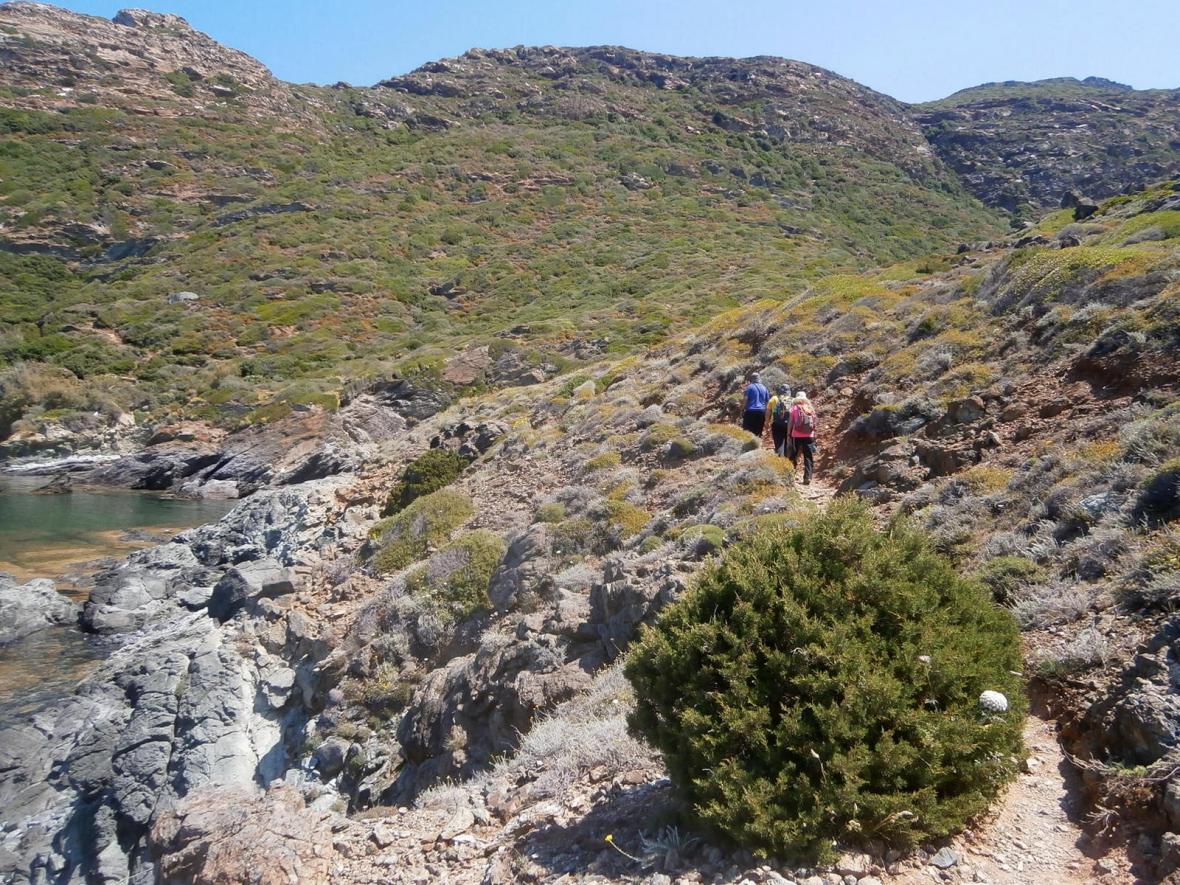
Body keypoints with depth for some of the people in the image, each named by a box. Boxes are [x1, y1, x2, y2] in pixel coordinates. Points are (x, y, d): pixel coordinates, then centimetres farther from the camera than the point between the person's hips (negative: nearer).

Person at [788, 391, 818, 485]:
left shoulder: (794, 408, -2)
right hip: (809, 436, 2)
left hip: (797, 436, -2)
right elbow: (815, 422, 6)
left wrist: (789, 433, 5)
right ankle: (807, 478, -3)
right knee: (808, 457, 4)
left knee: (794, 456, 13)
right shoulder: (811, 408, 6)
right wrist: (814, 435, 14)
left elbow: (791, 422, -3)